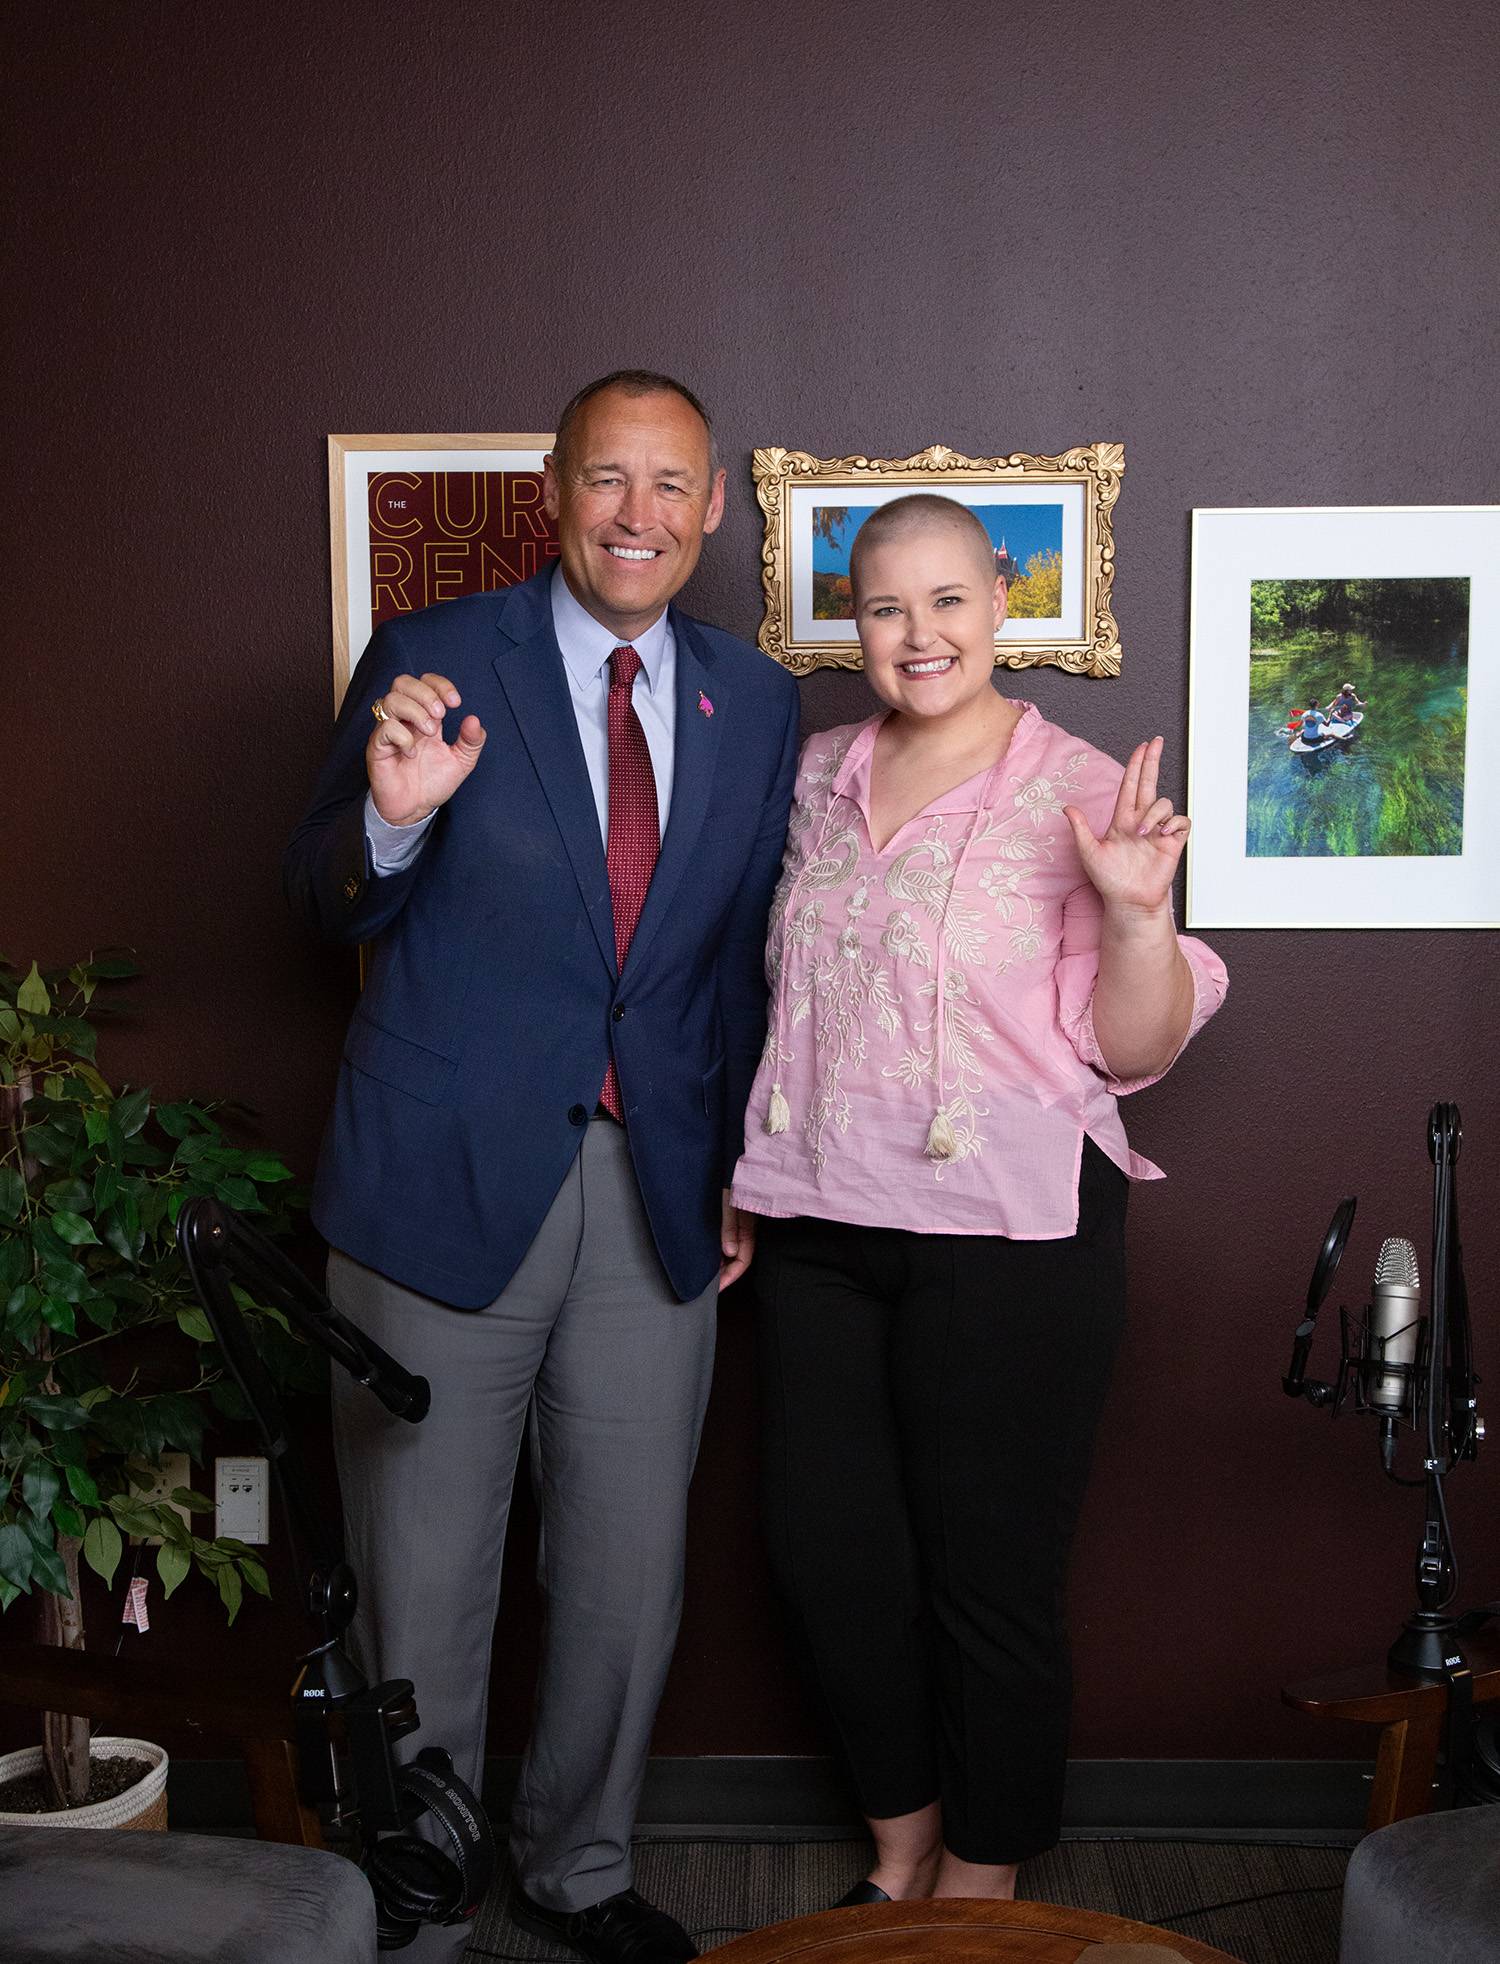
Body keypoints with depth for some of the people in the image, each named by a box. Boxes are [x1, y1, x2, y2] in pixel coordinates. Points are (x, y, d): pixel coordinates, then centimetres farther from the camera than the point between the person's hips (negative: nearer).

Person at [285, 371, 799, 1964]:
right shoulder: (431, 661, -4)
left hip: (657, 1192, 4)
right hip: (445, 1181, -3)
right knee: (422, 1593, 8)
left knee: (629, 1580, 15)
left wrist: (745, 1168, 9)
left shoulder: (756, 704, 7)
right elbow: (324, 908, -1)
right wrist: (390, 814, -23)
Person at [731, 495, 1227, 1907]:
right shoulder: (819, 775, 10)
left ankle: (978, 1889, 28)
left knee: (988, 1578, 5)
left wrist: (1140, 909, -24)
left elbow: (1133, 1047, -7)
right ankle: (901, 1850, 35)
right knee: (825, 1552, 11)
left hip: (1005, 1238, -5)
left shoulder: (1080, 792, -6)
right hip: (818, 1229, 5)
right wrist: (748, 1177, 18)